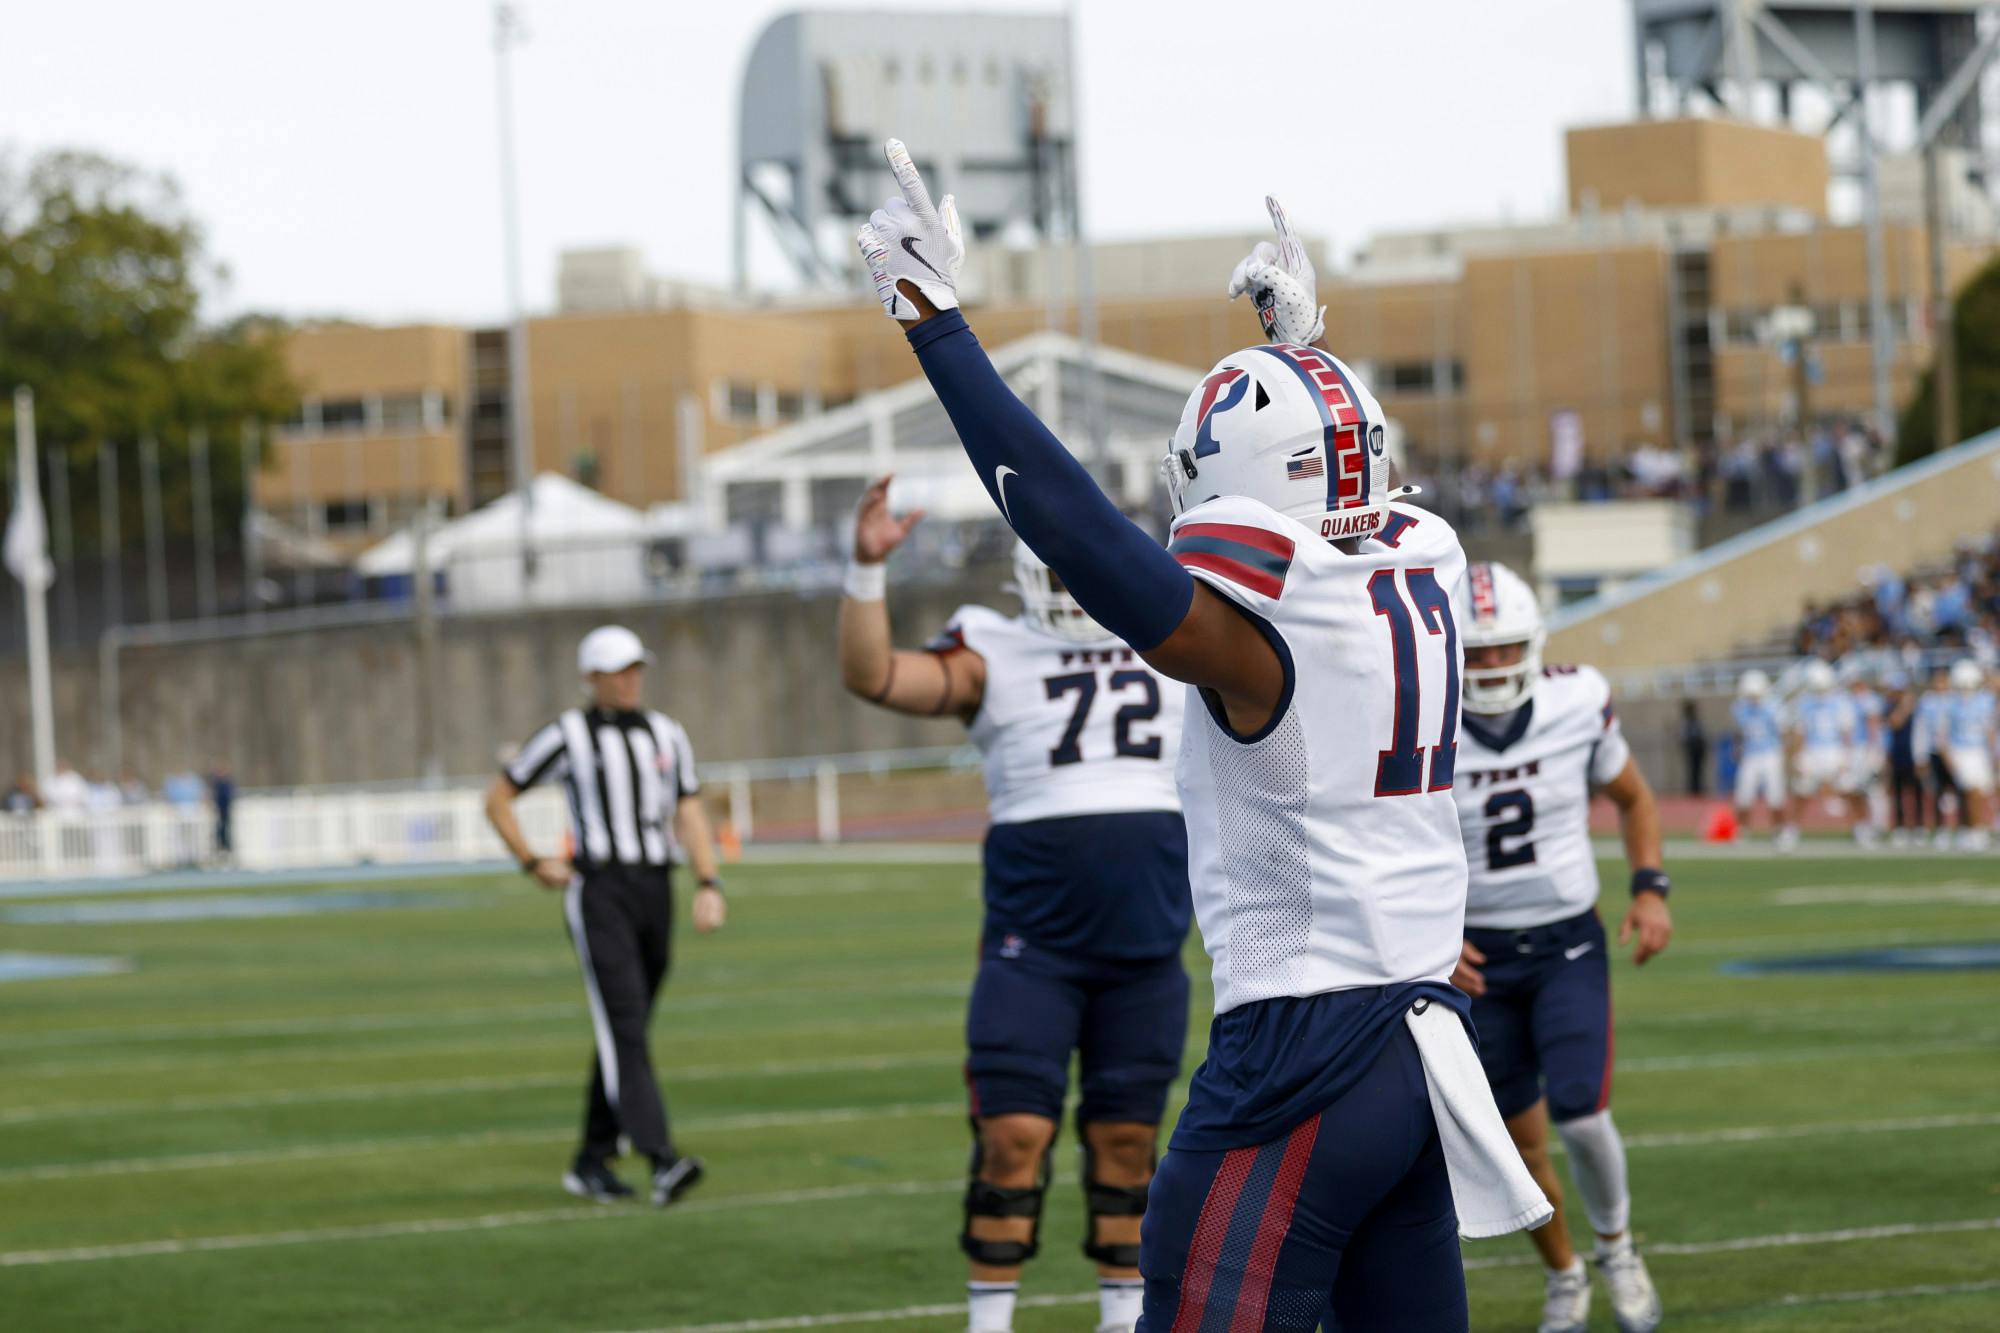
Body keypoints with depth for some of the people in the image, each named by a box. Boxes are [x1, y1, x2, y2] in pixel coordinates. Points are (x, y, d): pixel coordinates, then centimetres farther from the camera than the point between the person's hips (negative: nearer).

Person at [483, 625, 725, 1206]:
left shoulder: (667, 736, 13)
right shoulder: (565, 736, -1)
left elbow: (691, 818, 8)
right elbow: (498, 798, 8)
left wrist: (709, 887, -6)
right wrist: (532, 864, -1)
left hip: (655, 895, 6)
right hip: (598, 891, -6)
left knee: (623, 1031, 11)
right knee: (624, 1028, -16)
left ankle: (591, 1162, 23)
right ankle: (660, 1161, -27)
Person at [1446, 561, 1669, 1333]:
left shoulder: (1576, 706, -9)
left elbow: (1633, 800, 9)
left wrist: (1650, 888, -4)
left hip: (1569, 947, 0)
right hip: (1478, 960, 0)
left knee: (1580, 1115, -16)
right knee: (1522, 1139, 6)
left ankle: (1615, 1246, 13)